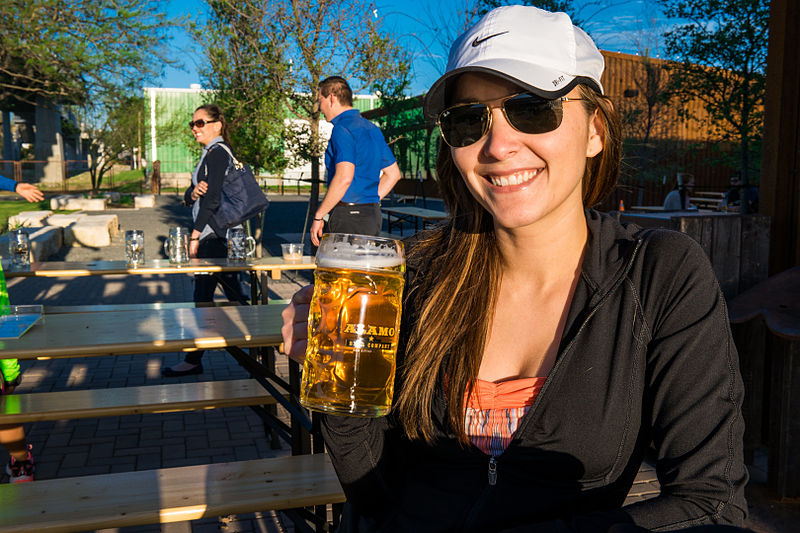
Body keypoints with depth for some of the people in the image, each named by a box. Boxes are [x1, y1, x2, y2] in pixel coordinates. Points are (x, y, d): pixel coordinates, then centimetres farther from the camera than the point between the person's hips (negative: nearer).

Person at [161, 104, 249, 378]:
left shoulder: (217, 153, -11)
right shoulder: (210, 154, 19)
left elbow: (212, 198, -19)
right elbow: (188, 197, 15)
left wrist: (195, 235, -17)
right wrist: (193, 192, -9)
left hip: (213, 235, -10)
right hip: (213, 234, 10)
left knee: (203, 295, -5)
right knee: (232, 291, 12)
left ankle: (193, 360, 1)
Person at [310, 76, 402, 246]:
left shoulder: (342, 129, -12)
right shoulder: (372, 128, 16)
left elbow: (344, 178, -25)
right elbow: (393, 173, 20)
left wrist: (318, 216, -19)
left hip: (348, 218, -9)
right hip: (373, 215, 9)